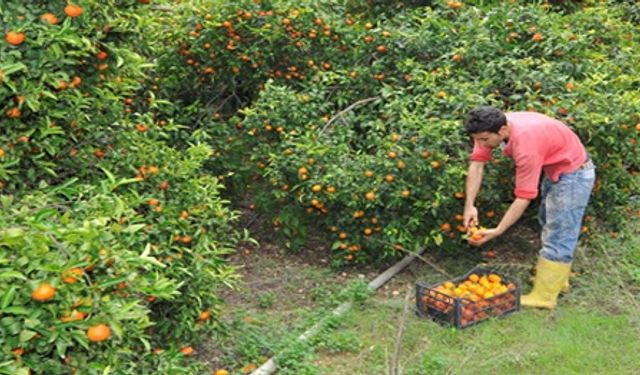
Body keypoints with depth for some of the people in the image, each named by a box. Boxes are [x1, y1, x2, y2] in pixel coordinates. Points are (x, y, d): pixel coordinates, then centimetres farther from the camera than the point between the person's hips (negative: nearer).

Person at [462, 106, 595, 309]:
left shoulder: (525, 145, -40)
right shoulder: (491, 129, -18)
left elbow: (524, 197, -35)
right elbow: (477, 164, -16)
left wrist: (497, 231, -34)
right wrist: (469, 205, -25)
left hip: (574, 174, -10)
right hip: (554, 170, 10)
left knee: (558, 236, -6)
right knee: (549, 225, 22)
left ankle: (543, 297, 2)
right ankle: (556, 280, 37)